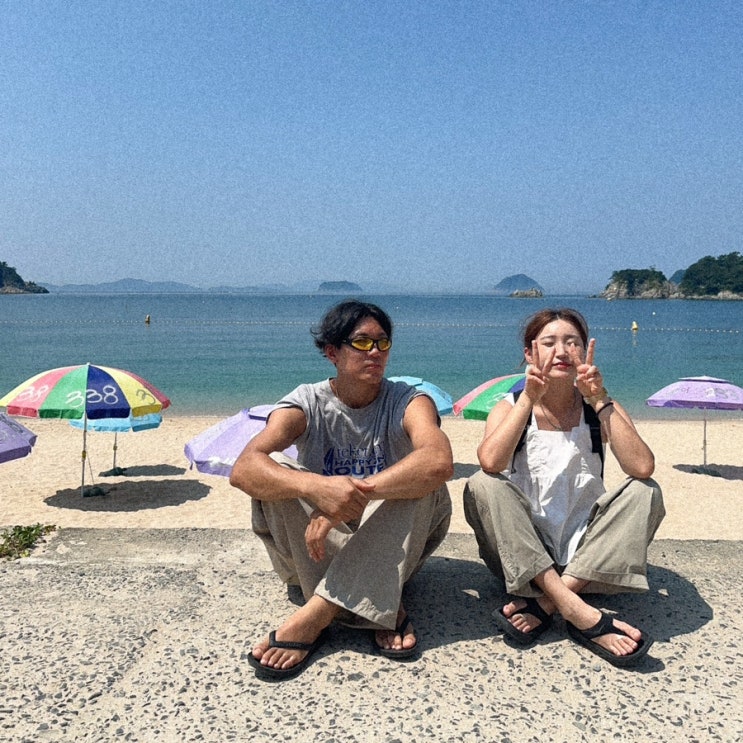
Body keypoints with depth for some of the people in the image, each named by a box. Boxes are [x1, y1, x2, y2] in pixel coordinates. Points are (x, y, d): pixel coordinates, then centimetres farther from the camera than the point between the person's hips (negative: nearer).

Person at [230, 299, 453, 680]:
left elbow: (439, 462, -33)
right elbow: (243, 469, -28)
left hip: (393, 550, 0)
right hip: (321, 549, 0)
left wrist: (355, 492, -42)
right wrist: (315, 486, -48)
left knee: (423, 482, -28)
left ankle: (312, 618, -31)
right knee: (274, 473, -24)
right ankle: (380, 610, -27)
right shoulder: (308, 403, -9)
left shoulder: (408, 401, -9)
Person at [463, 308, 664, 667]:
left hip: (585, 553, 1)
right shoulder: (511, 408, -2)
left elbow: (642, 467, -20)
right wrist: (529, 398, -21)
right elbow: (490, 462, -25)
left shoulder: (601, 409, 1)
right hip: (522, 556, -1)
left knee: (644, 492, -20)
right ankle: (577, 611, -34)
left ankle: (545, 603, -28)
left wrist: (599, 400, -19)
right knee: (482, 485, -26)